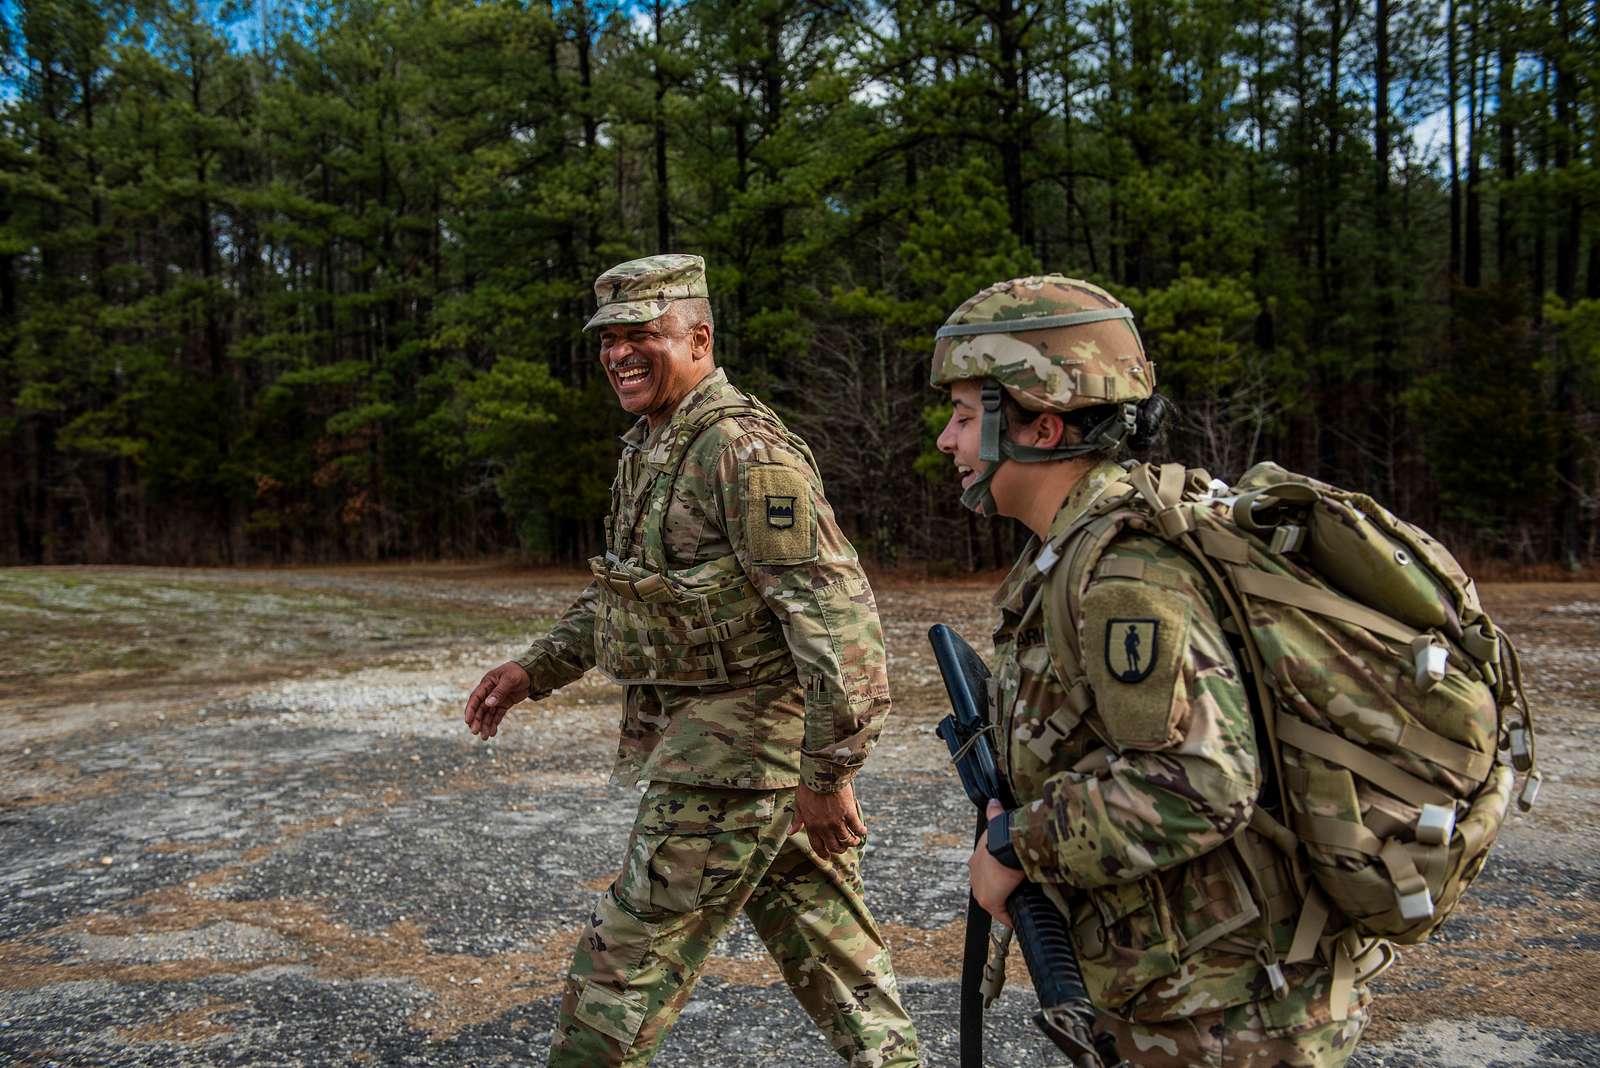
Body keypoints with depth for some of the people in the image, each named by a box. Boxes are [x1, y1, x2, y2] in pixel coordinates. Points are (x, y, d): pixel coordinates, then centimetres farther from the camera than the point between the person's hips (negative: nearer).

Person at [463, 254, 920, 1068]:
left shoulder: (742, 448, -18)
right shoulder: (648, 449, 13)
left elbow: (834, 612, -24)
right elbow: (620, 587, 26)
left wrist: (828, 773, -23)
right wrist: (537, 668, 17)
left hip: (737, 750, -9)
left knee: (628, 962, 2)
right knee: (826, 949, 16)